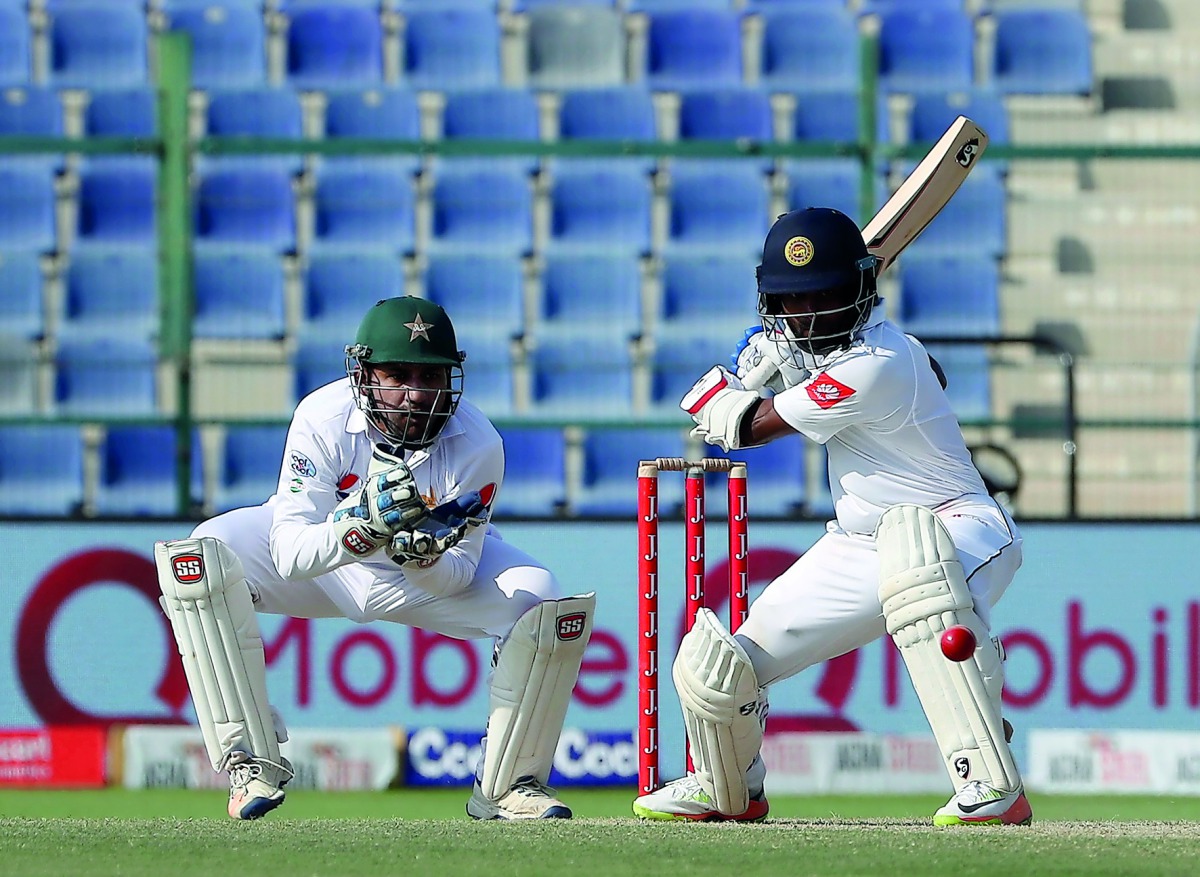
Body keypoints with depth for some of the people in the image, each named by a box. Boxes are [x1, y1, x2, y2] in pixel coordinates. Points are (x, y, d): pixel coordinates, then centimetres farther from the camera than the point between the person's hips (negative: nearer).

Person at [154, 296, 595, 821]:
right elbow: (288, 554, -34)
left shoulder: (479, 446, -27)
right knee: (202, 556, -29)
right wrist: (362, 526, -52)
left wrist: (422, 556, -44)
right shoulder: (322, 419, -31)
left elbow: (457, 576, -21)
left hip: (433, 570, 1)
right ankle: (250, 761, -21)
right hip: (325, 557, -1)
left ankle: (509, 782, -4)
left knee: (540, 599, -26)